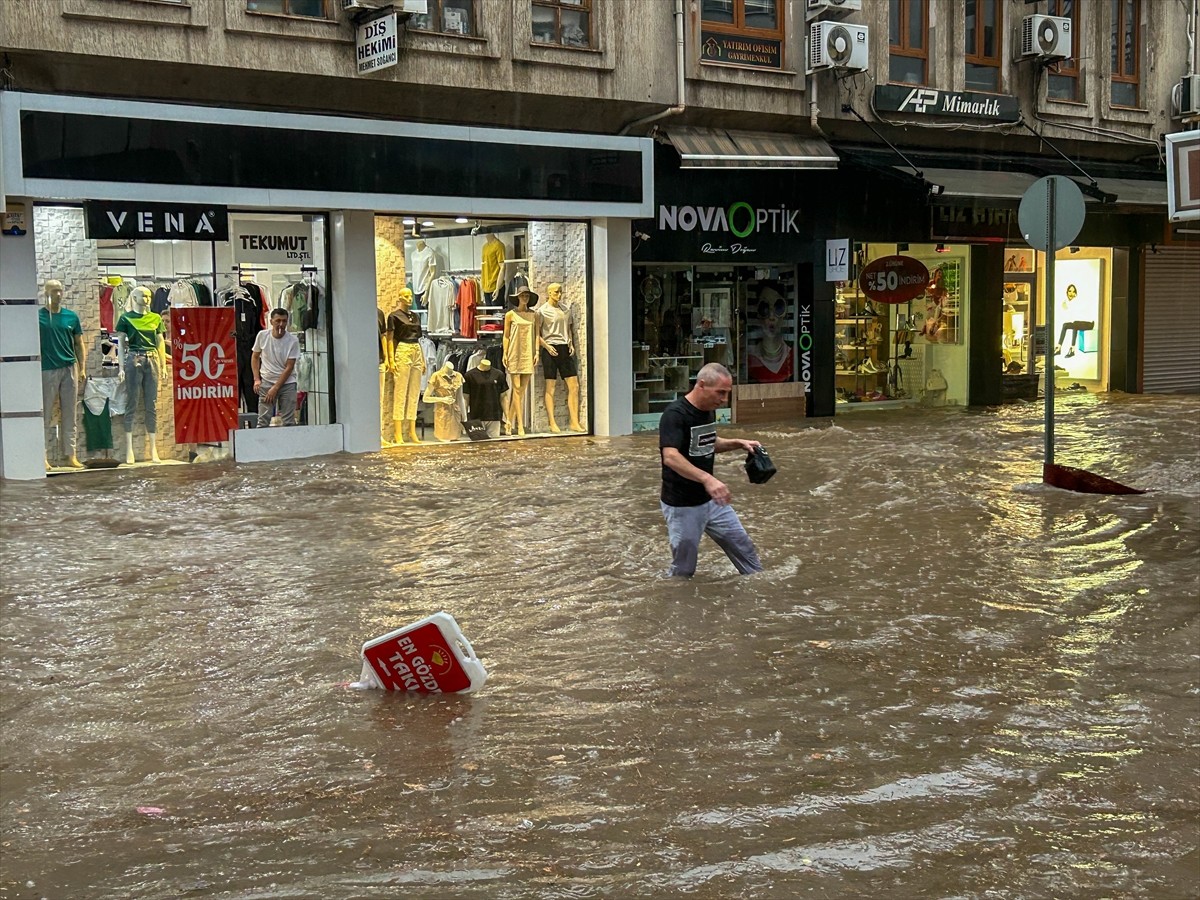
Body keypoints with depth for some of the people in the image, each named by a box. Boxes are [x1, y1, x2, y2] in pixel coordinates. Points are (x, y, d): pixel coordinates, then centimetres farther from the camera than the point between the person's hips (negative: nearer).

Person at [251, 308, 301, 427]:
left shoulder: (293, 340, -9)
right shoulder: (262, 335, -2)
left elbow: (289, 367, -9)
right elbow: (255, 357, 11)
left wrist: (276, 388, -12)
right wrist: (257, 379, 1)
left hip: (287, 383, -1)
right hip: (266, 382, 1)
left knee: (289, 422, -4)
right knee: (263, 421, -5)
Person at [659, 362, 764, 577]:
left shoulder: (708, 411, 5)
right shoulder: (675, 414, -22)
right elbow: (670, 457, -36)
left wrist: (738, 443, 6)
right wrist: (707, 478, -47)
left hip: (712, 500, 8)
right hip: (682, 506, -8)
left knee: (743, 547, 13)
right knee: (684, 569, 3)